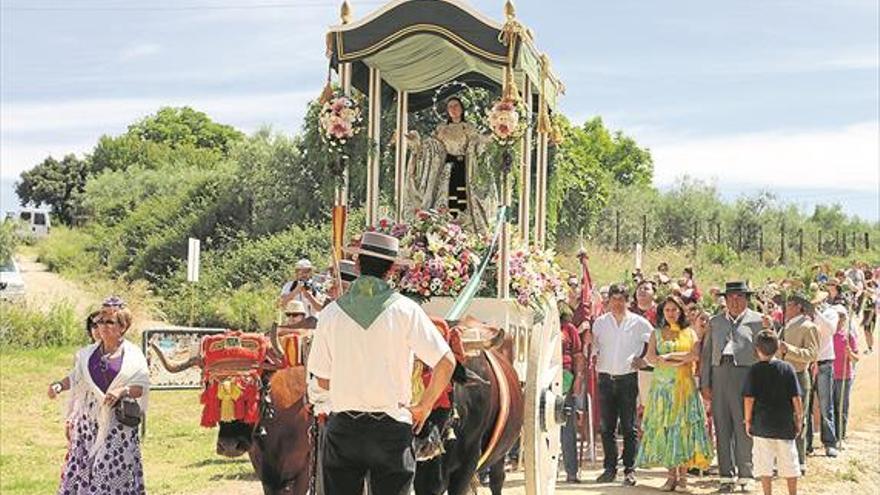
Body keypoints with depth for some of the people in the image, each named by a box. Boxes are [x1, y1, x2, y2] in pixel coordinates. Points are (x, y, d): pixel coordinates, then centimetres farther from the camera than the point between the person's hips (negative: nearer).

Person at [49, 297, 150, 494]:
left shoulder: (133, 355, -2)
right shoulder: (88, 353, 7)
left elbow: (142, 386, -3)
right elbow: (76, 378, 12)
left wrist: (123, 391, -20)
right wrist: (59, 386, -6)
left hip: (118, 421, -3)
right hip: (89, 418, 3)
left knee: (114, 468, -7)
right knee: (83, 465, 0)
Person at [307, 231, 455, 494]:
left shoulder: (332, 312, 1)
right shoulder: (405, 310, -5)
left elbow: (322, 380, 5)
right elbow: (446, 362, -10)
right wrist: (424, 407, 2)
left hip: (342, 426, 2)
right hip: (392, 427, -2)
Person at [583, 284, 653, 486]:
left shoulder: (638, 323, 3)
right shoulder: (600, 322, 9)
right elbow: (596, 349, 13)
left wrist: (644, 359, 2)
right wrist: (591, 342, -8)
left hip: (628, 378, -2)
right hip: (606, 378, 2)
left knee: (629, 427, -1)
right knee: (606, 427, 3)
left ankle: (630, 470, 2)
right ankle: (610, 468, 11)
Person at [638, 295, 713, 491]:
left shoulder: (690, 333, 11)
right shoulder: (656, 333, 13)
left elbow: (695, 355, -6)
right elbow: (650, 357, -1)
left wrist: (670, 355, -9)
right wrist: (672, 362, -15)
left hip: (684, 385, -1)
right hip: (662, 385, 1)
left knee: (684, 425, -7)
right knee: (664, 427, -5)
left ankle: (683, 474, -5)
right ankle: (671, 475, -2)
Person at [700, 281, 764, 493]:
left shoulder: (756, 321, 7)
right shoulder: (715, 322, 17)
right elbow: (706, 353, 17)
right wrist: (704, 384, 10)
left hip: (745, 375, -3)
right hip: (719, 375, 3)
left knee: (744, 429, -3)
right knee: (722, 429, 4)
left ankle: (745, 476, 6)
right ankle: (727, 476, 10)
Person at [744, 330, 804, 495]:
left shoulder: (754, 370, -6)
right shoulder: (787, 368, -3)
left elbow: (749, 399, -8)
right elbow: (796, 398, -3)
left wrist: (748, 420, 3)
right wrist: (799, 418, 8)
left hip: (762, 424, -1)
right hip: (785, 425, 1)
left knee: (764, 464, 6)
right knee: (789, 461, 12)